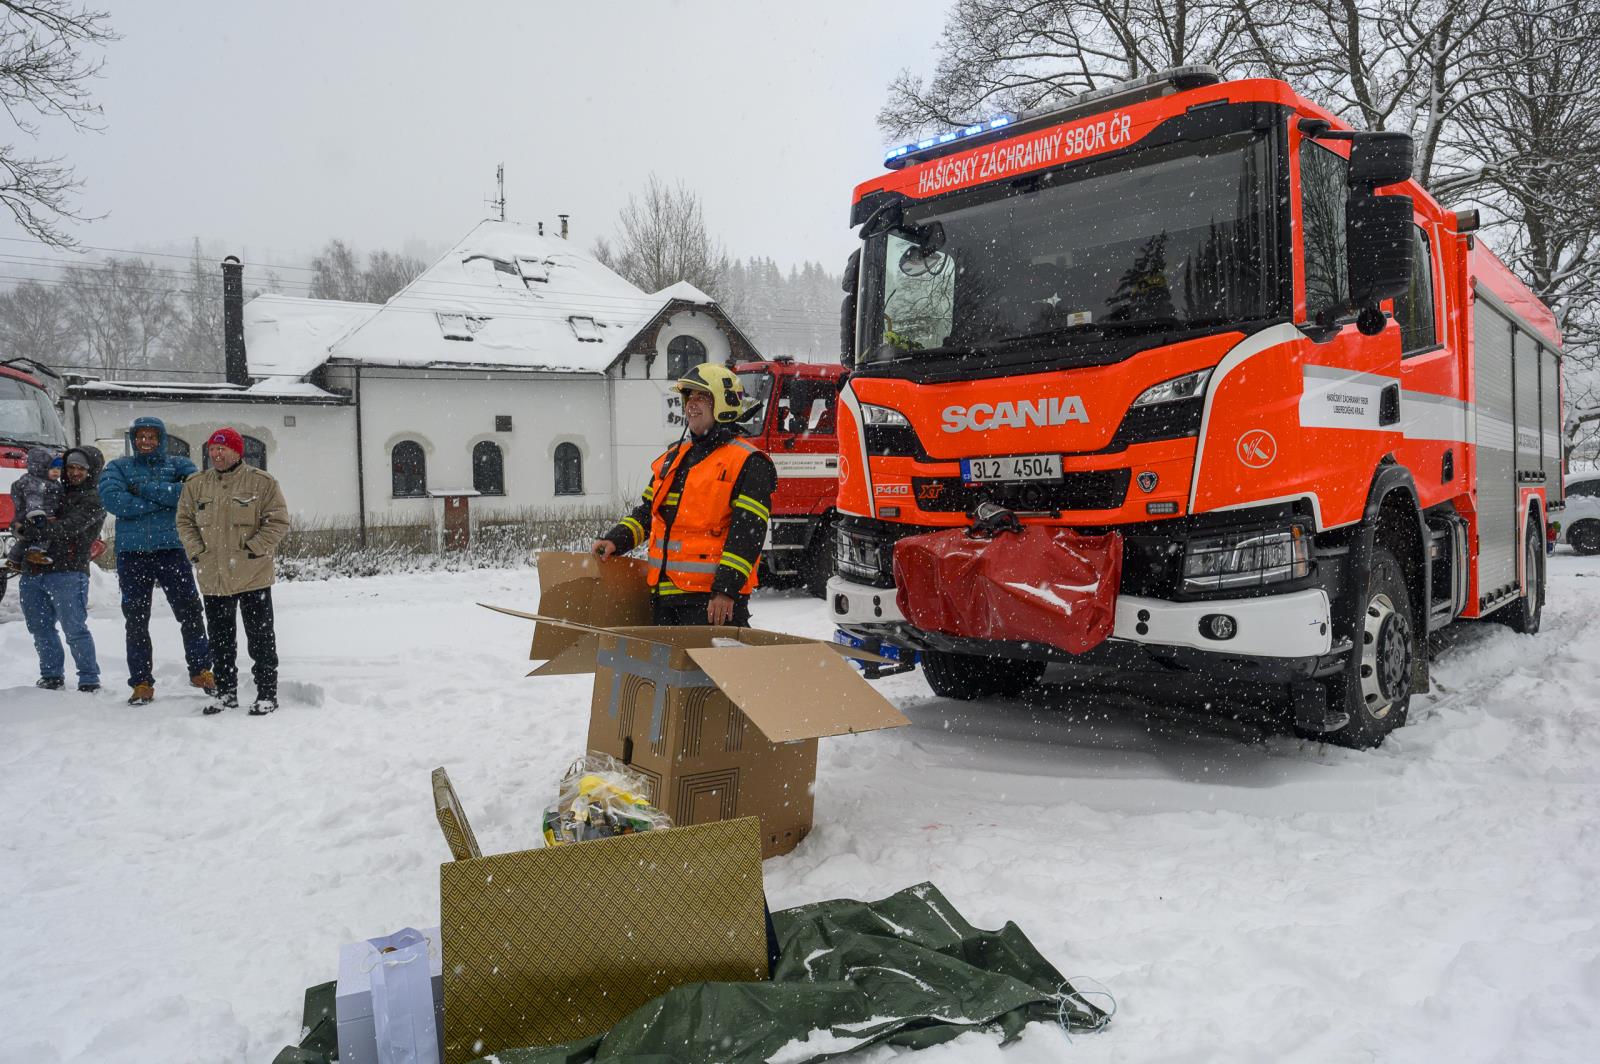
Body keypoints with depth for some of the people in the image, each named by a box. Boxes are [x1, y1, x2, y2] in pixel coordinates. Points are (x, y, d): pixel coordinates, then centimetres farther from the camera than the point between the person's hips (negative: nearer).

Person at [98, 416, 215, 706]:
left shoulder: (178, 464, 9)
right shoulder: (119, 467, 10)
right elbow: (112, 499, -9)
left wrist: (145, 489, -12)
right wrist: (164, 499, -11)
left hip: (171, 548, -1)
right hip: (131, 552, 1)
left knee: (190, 611, -2)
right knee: (136, 619, 5)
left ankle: (201, 669, 13)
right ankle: (142, 682, 12)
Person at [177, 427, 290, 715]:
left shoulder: (262, 482, -4)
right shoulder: (195, 485, 9)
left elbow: (278, 521, -6)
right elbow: (185, 521, 15)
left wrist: (254, 549, -14)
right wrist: (196, 550, 0)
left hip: (253, 576, -4)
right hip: (213, 578, 5)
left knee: (260, 637, 2)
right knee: (220, 638, 14)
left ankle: (267, 693, 11)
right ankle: (226, 692, 26)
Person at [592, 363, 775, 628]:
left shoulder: (748, 464, -6)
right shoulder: (673, 457, 19)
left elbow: (747, 533, -14)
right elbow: (647, 512, 23)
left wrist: (726, 588, -21)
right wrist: (615, 540, 6)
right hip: (664, 595, 8)